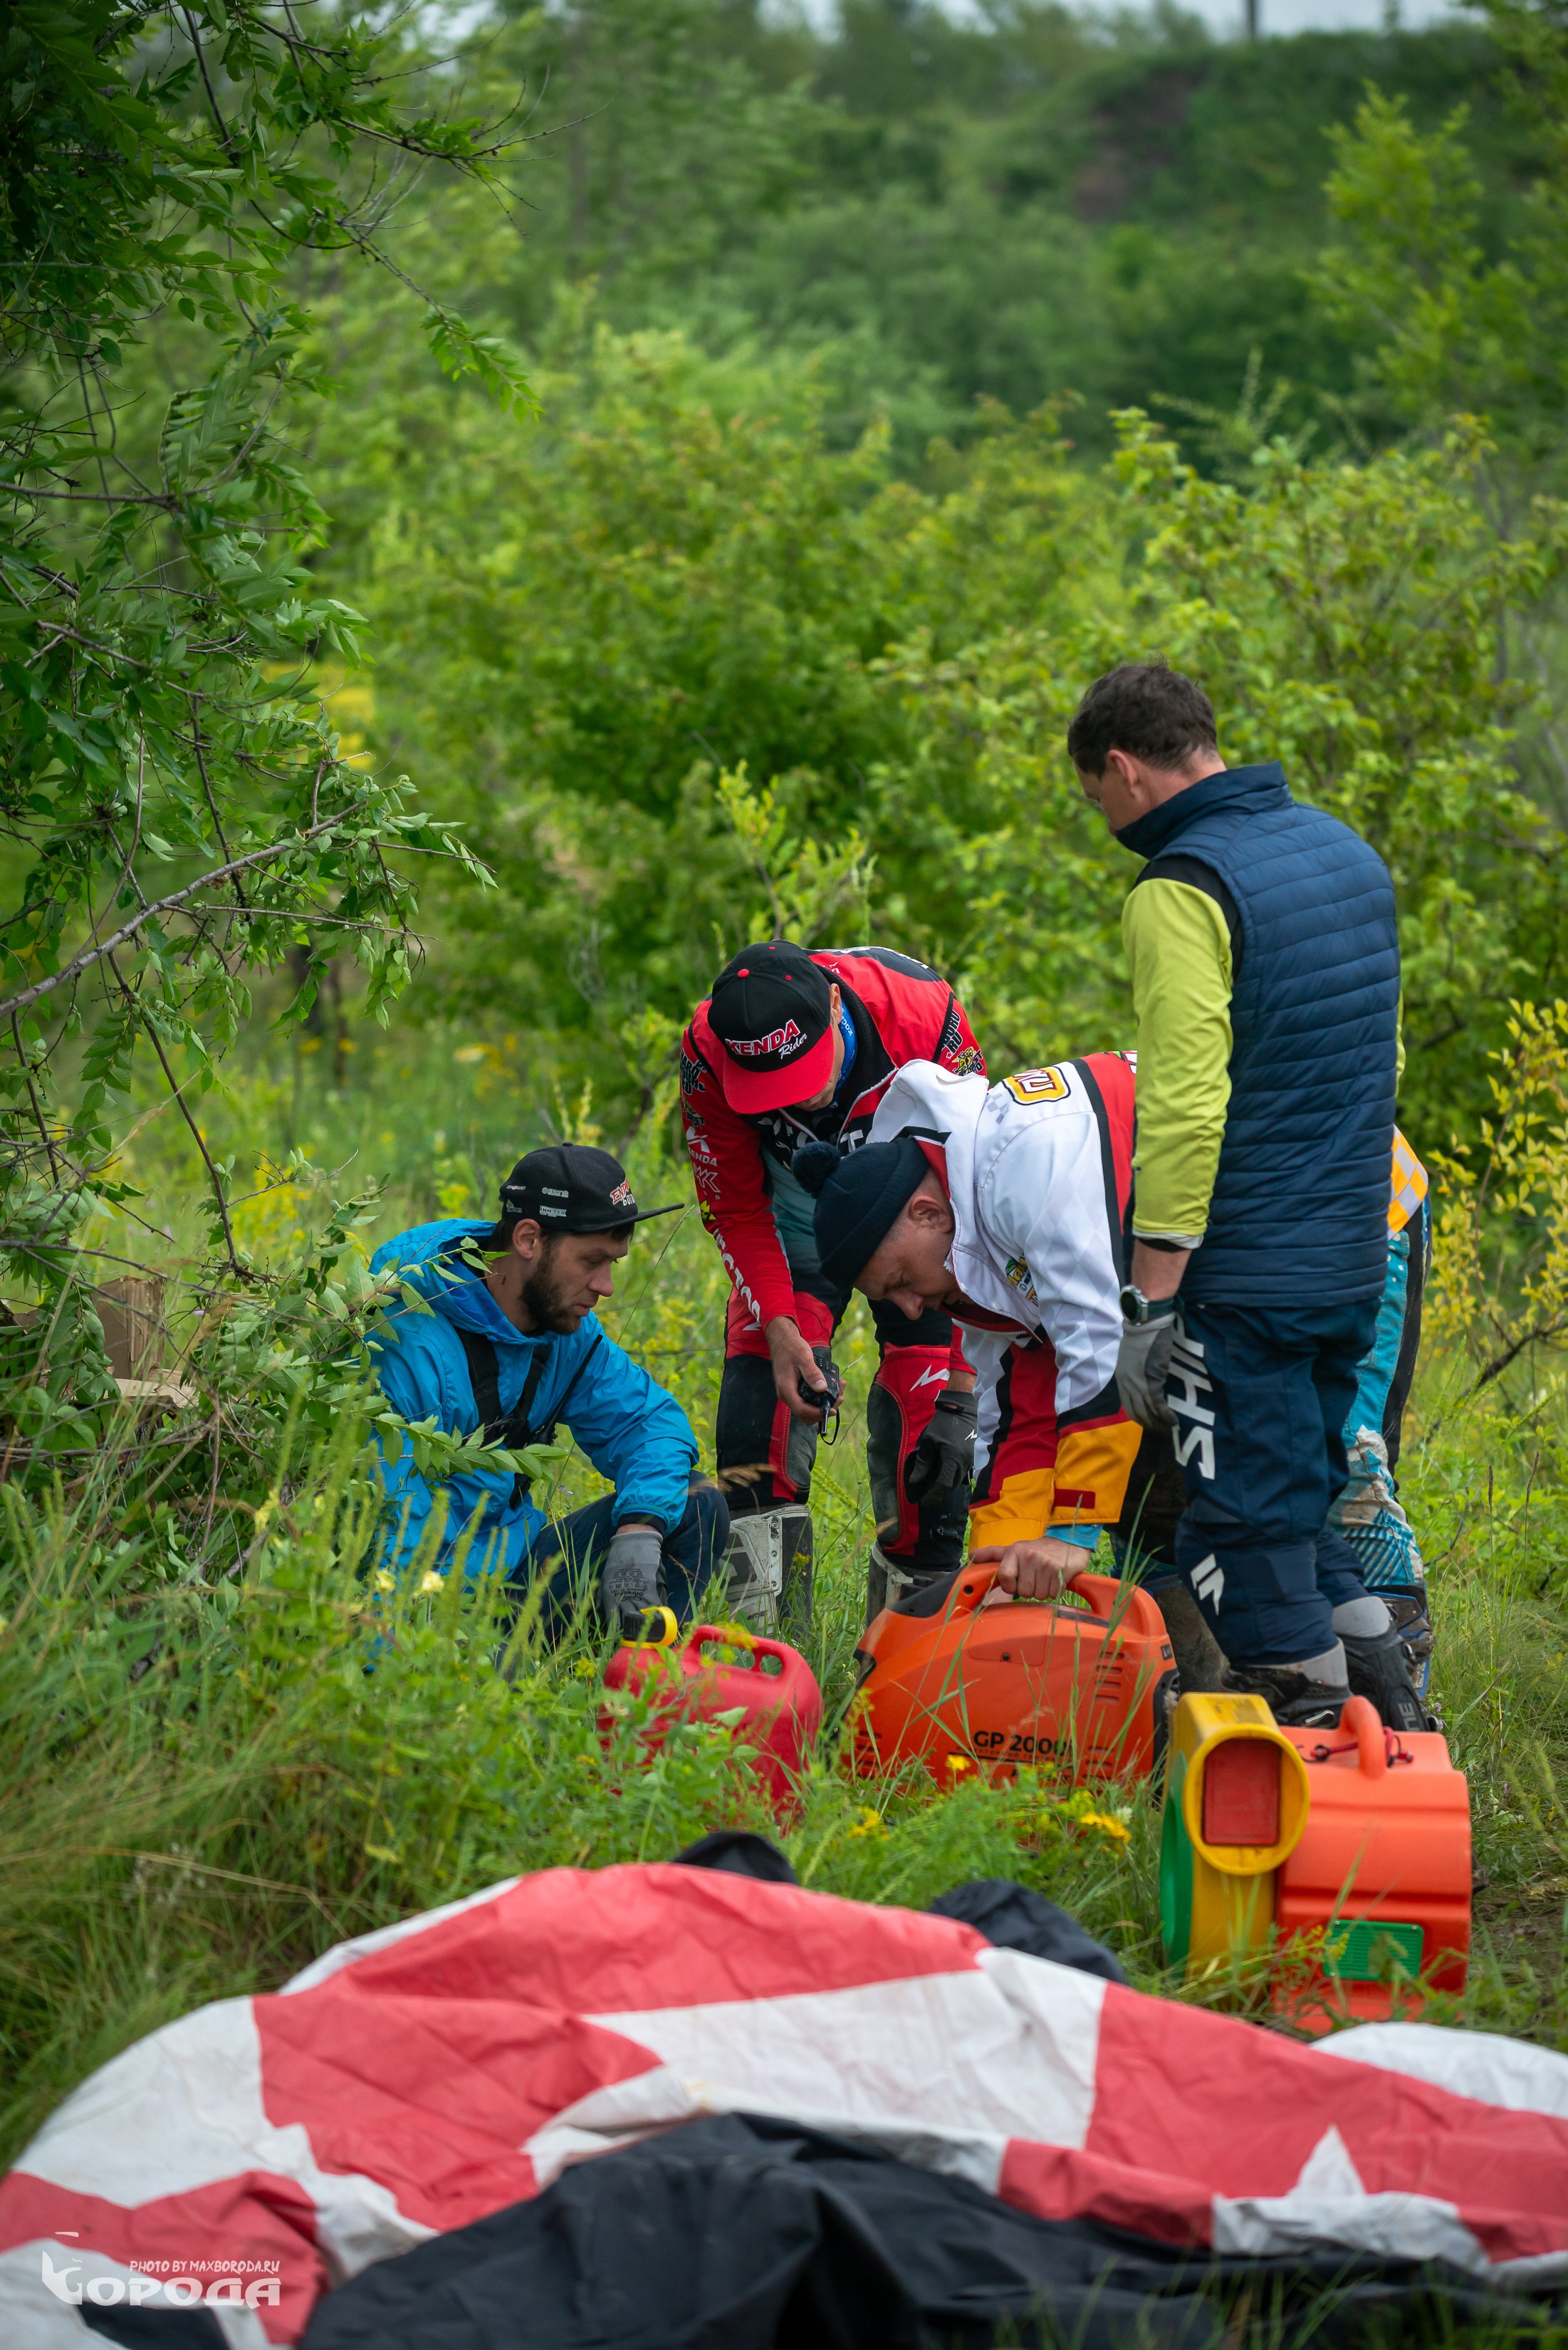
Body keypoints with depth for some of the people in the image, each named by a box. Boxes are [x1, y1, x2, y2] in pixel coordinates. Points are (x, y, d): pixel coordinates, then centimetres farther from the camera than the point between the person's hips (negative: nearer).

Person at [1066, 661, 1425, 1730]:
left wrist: (1149, 1299, -17)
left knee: (1248, 1529, 0)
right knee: (1304, 1501, 19)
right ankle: (1387, 1689, 14)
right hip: (1357, 1263, 8)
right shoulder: (1349, 851, 12)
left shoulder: (1183, 889, -15)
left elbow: (1184, 1108, -21)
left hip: (1245, 1273, -8)